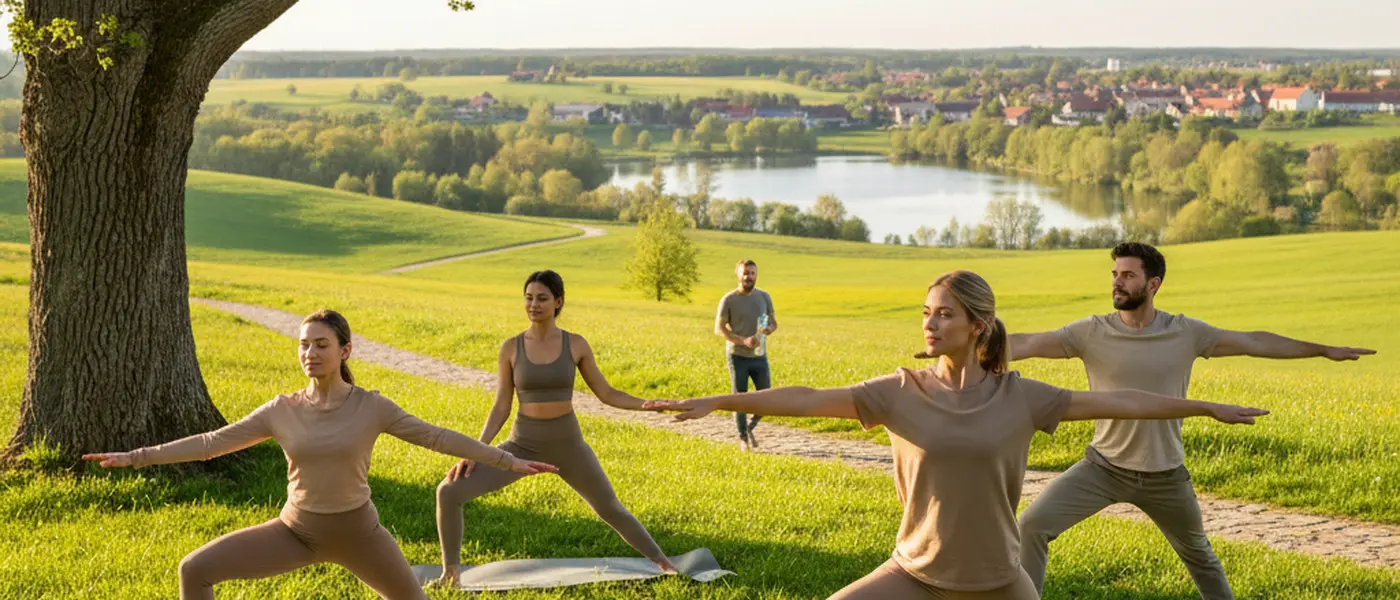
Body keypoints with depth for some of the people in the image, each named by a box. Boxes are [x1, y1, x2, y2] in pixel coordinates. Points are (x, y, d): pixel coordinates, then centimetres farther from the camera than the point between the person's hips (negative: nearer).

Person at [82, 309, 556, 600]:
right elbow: (211, 443, -4)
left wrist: (508, 462, -11)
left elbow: (436, 437, -9)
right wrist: (136, 457, -7)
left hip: (356, 532, -1)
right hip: (297, 531, 1)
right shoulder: (281, 411, -7)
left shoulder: (372, 407, -12)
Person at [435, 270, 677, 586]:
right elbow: (500, 408, -3)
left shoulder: (576, 344, -5)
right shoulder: (510, 347, -5)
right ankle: (451, 571, 3)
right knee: (449, 492, -16)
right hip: (523, 445, 0)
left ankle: (661, 561, 38)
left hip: (567, 444, 0)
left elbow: (606, 394, 3)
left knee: (611, 510, 11)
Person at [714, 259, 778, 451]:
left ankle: (751, 427, 24)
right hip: (737, 356, -3)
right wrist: (743, 341, -21)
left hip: (760, 356, 3)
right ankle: (743, 437, 16)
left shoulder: (764, 297, 5)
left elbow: (774, 323, 12)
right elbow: (719, 329, -9)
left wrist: (768, 330, -13)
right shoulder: (728, 300, -6)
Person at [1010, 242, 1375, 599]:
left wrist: (1324, 350, 5)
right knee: (1033, 525, -18)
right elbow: (1026, 344, -20)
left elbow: (1254, 342, 1)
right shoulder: (1091, 333, -12)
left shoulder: (1186, 333, -7)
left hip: (1165, 476, 1)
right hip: (1104, 468, -1)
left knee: (1198, 553, 22)